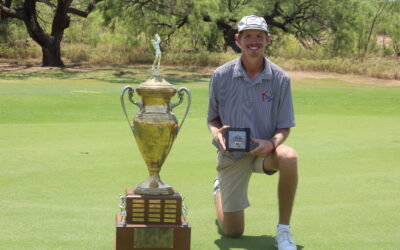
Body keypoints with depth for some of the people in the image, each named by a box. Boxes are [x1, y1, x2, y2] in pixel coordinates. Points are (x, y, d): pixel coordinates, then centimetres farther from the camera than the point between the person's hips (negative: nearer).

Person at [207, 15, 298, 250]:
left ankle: (284, 230, -21)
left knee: (289, 157, -39)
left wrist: (271, 143, -25)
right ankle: (219, 189, 39)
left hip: (265, 150, 0)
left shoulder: (280, 78, -8)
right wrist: (217, 133, -19)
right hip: (231, 154, 0)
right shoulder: (221, 76, -7)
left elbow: (284, 127, -3)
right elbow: (212, 118, 5)